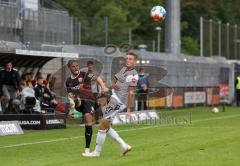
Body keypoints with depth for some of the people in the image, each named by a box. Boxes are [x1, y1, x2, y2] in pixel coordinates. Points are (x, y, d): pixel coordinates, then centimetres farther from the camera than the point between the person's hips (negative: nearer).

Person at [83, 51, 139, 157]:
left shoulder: (133, 75, -13)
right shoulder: (124, 69, 15)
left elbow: (131, 93, -18)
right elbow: (113, 83, 19)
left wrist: (129, 109, -22)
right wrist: (113, 85, -6)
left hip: (118, 102, -10)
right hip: (113, 99, 10)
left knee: (102, 125, -6)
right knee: (106, 126, 12)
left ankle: (97, 152, 2)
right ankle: (124, 146, 15)